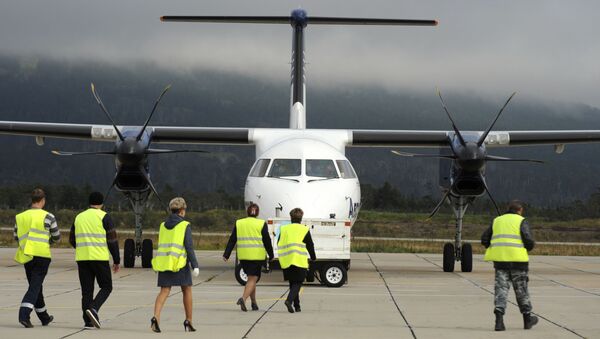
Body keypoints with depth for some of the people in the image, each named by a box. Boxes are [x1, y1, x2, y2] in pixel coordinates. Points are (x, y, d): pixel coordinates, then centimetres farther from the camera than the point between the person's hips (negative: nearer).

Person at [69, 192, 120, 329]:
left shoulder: (79, 217, 13)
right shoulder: (104, 217, -2)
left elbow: (72, 240, 19)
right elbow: (112, 240, -5)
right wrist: (116, 260, 1)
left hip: (82, 258, 4)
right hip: (100, 258, -4)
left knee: (86, 290, 8)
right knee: (106, 287, 7)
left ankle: (88, 322, 3)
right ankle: (93, 309, -17)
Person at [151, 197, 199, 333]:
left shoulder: (163, 225, 11)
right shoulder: (185, 226, -4)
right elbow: (189, 246, -11)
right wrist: (195, 265, -10)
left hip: (163, 261, 4)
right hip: (180, 263, -4)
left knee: (164, 291, -1)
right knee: (187, 290, 12)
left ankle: (156, 317, -23)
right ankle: (188, 322, 17)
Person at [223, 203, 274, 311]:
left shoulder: (238, 223, 7)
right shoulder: (261, 224, -2)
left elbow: (232, 240, 5)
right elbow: (267, 241, -1)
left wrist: (226, 254, 6)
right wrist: (271, 255, 9)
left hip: (243, 256, 4)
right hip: (257, 256, -4)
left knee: (251, 278, 18)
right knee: (252, 279, -4)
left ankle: (254, 302, 19)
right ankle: (243, 298, -25)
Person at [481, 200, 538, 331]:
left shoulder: (497, 221, 14)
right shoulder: (521, 222, 1)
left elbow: (484, 240, 13)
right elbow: (529, 241, -10)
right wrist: (527, 248, 12)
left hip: (500, 260, 3)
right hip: (517, 260, -3)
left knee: (501, 288, 1)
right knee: (521, 290, 10)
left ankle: (499, 320, -14)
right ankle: (527, 319, 22)